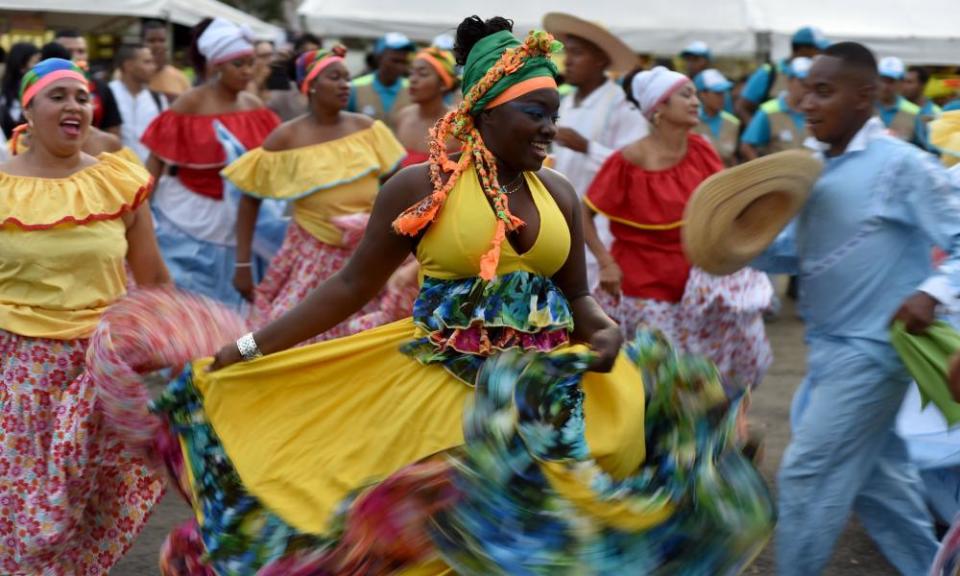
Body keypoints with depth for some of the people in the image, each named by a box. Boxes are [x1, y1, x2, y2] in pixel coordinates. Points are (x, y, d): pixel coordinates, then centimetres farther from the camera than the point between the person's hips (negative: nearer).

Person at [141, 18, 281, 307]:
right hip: (187, 220, -5)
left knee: (225, 303, 11)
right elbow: (156, 162, -7)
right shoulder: (190, 104, -10)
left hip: (234, 223, 5)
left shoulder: (254, 106, 4)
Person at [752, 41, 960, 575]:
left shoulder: (903, 165, -16)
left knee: (808, 474, -3)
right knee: (873, 472, 19)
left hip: (870, 349, -8)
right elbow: (797, 250, 11)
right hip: (830, 346, 8)